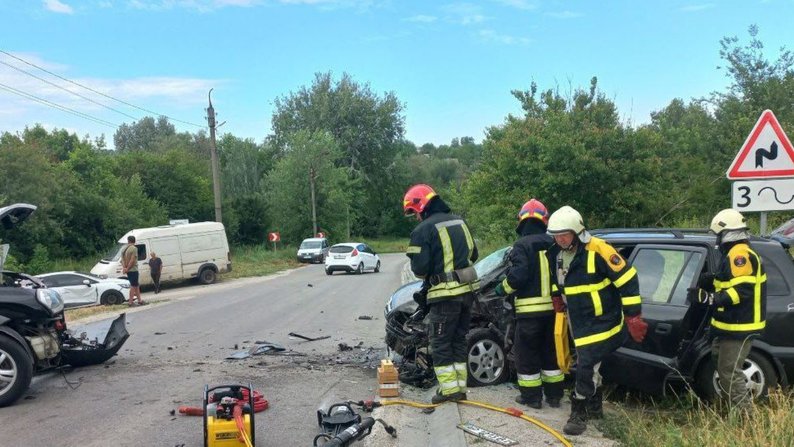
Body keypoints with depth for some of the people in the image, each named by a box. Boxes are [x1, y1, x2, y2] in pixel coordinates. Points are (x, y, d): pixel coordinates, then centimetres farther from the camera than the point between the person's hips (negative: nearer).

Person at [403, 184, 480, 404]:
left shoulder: (423, 230, -13)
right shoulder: (459, 222, 11)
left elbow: (419, 267, -16)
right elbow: (473, 254, 17)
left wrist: (427, 276, 5)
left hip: (445, 295, -7)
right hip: (468, 290, 7)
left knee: (441, 343, 4)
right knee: (458, 339, 16)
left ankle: (449, 388, 3)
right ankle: (460, 386, 19)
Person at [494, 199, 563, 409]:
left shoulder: (521, 245, -11)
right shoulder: (553, 245, 5)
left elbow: (518, 275, -20)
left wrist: (503, 288, -3)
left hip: (529, 310, -5)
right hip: (553, 307, 6)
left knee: (527, 354, 6)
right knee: (551, 352, 17)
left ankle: (531, 396, 12)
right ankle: (554, 395, 23)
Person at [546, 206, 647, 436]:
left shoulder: (597, 250, -23)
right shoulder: (555, 253, 0)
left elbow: (628, 279, -19)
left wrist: (633, 317, -18)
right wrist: (556, 297, 16)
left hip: (602, 321, -7)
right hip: (578, 322, 8)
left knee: (586, 365, -11)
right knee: (588, 364, 17)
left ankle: (579, 413, 2)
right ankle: (594, 408, 33)